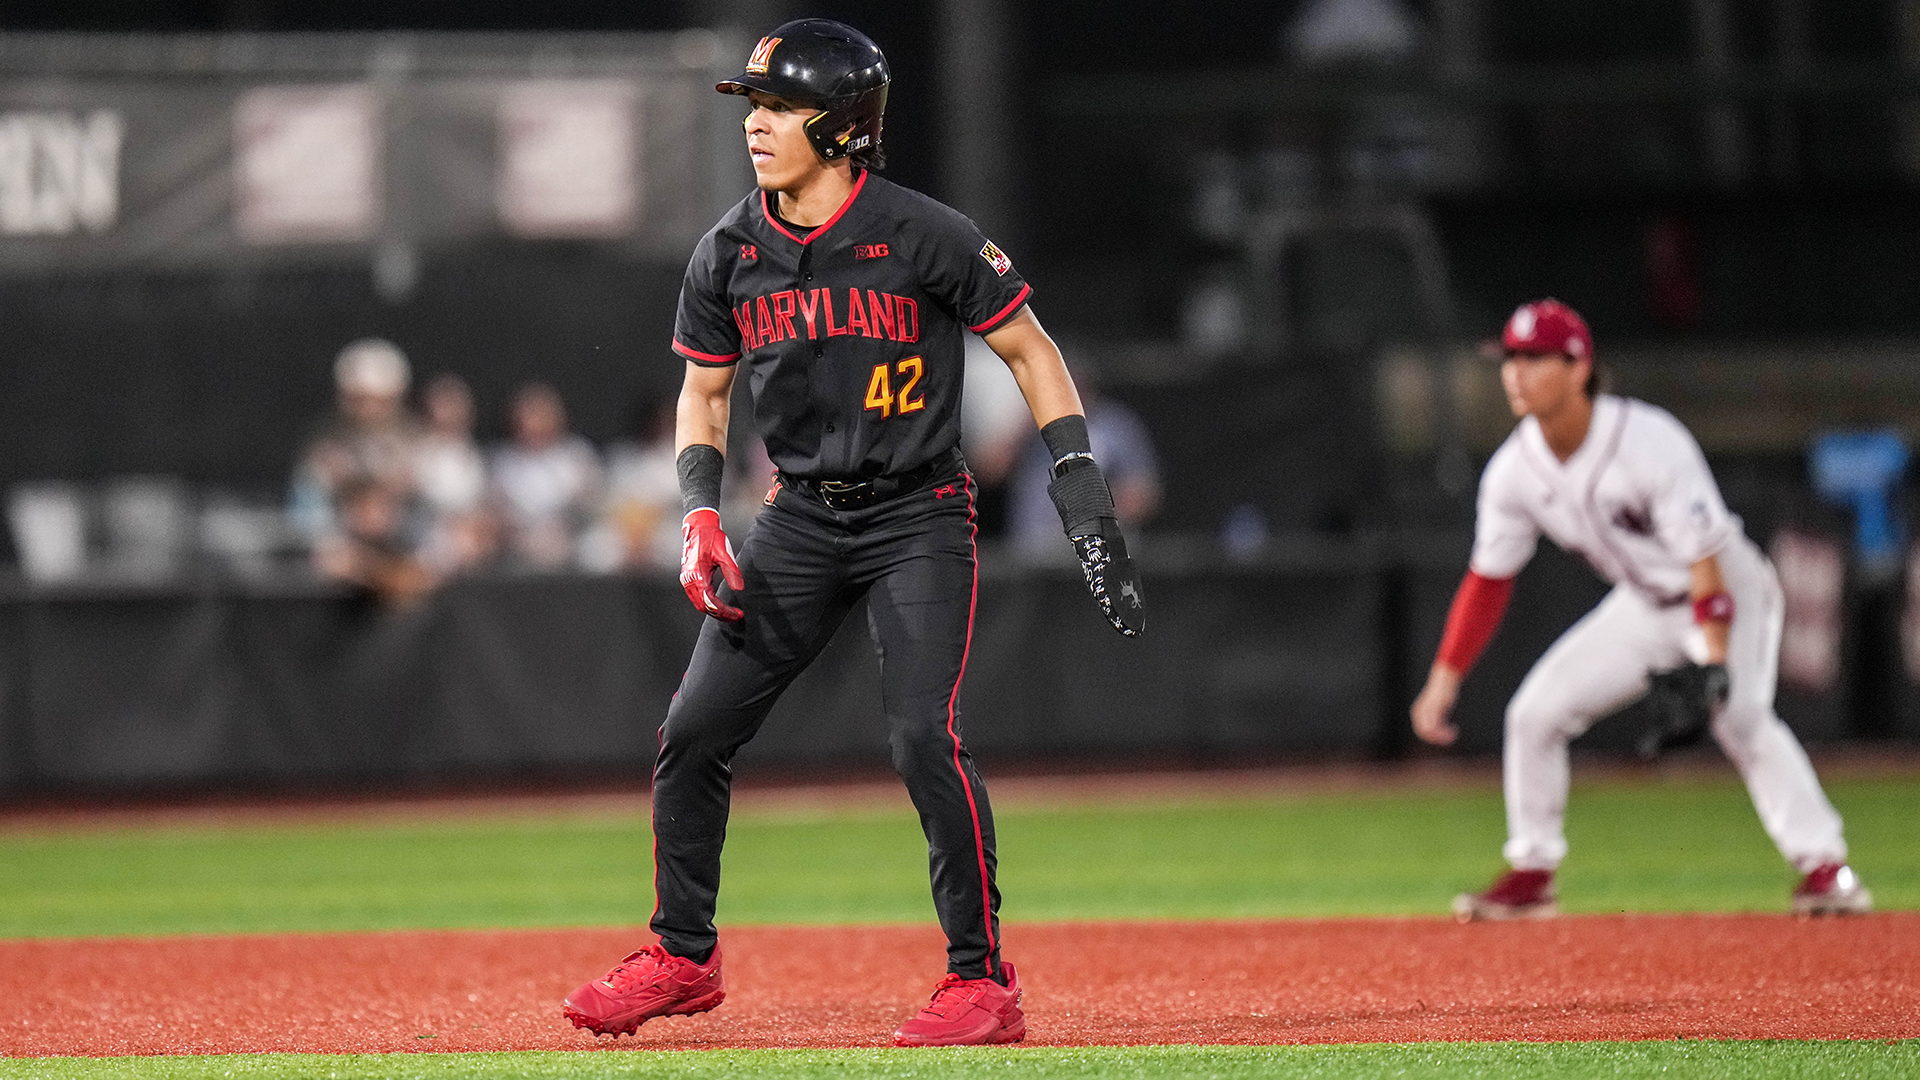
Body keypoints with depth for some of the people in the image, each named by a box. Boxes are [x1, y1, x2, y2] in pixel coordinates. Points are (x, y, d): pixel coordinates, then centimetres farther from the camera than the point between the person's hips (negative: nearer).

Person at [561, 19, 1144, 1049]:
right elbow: (704, 388, 13)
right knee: (693, 731, 1)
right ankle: (683, 957, 19)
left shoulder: (922, 236, -14)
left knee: (922, 733, -20)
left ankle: (982, 977, -9)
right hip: (799, 518, 5)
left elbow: (1029, 349, -5)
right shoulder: (729, 254, 0)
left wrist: (1081, 488, -12)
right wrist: (700, 514, -2)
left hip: (918, 517, -5)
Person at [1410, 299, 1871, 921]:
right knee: (1535, 712, -5)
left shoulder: (1649, 443, -29)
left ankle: (1824, 868, -29)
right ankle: (1530, 877, 8)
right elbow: (1488, 581, 1)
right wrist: (1445, 679, -4)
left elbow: (1705, 558, -28)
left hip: (1729, 592, -6)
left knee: (1741, 716, -31)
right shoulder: (1514, 470, -10)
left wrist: (1713, 661, -37)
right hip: (1642, 606, 6)